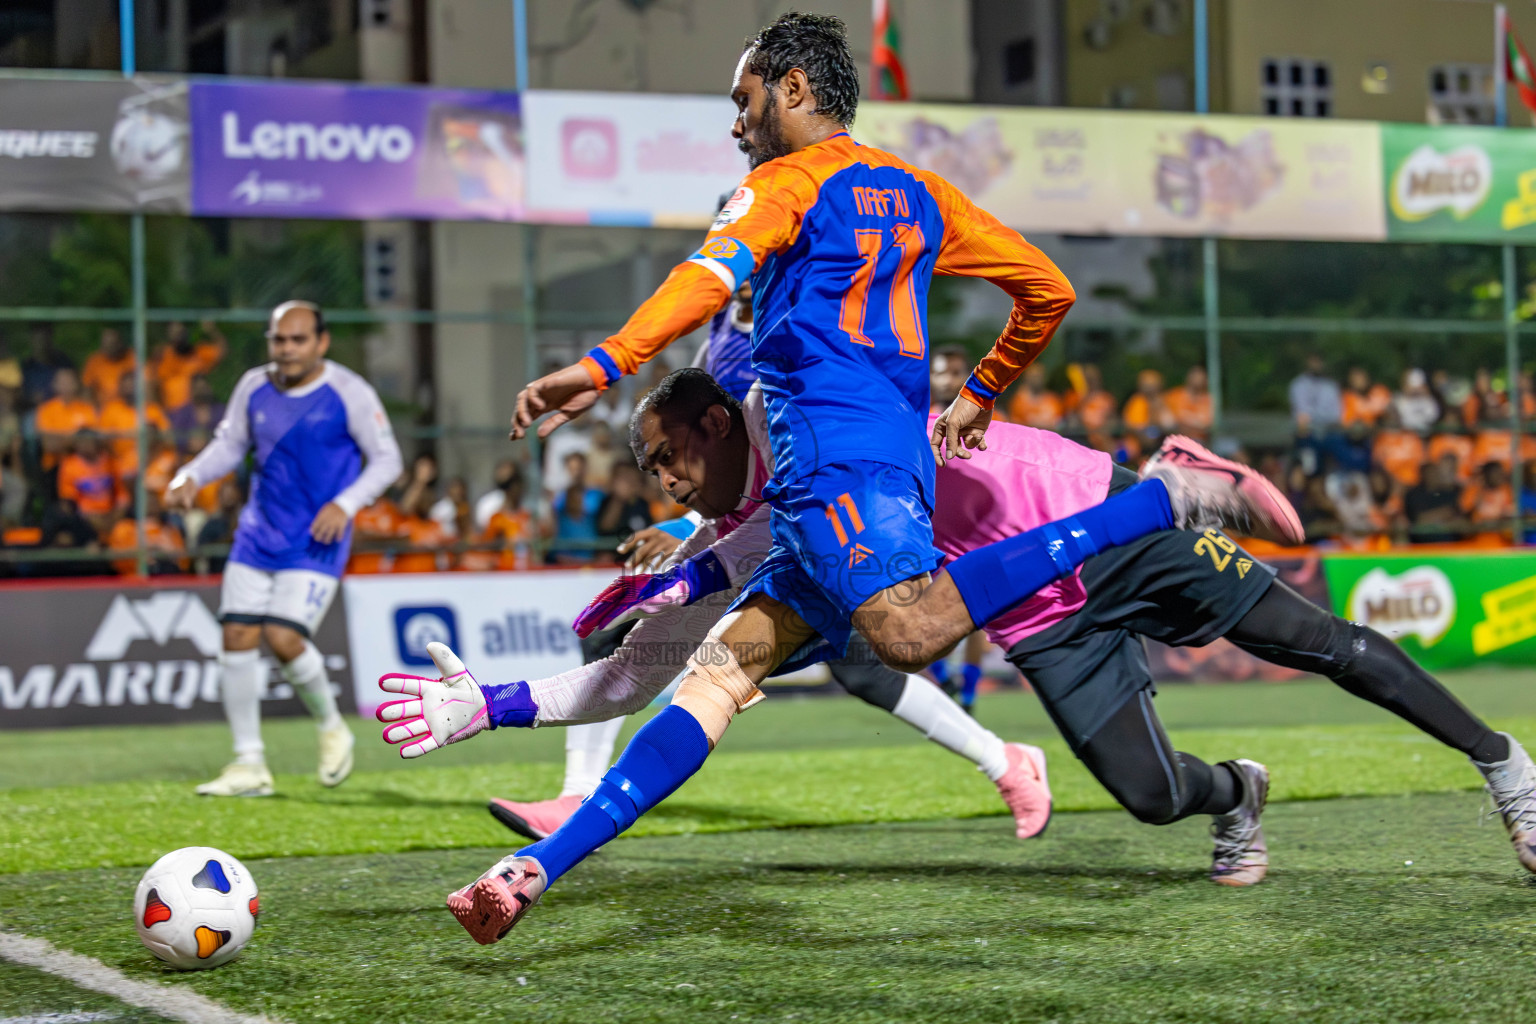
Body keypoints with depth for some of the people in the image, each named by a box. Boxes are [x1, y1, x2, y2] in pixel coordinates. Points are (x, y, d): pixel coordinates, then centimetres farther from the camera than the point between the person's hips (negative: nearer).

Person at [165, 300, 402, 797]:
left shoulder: (350, 393, -8)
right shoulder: (254, 387, 5)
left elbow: (387, 459, -4)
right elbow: (229, 444, 18)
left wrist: (345, 503, -17)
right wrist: (190, 477, 0)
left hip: (316, 543, -5)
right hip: (258, 535, 5)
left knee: (283, 638, -18)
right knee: (237, 637, -4)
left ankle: (332, 727, 11)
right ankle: (249, 765, 7)